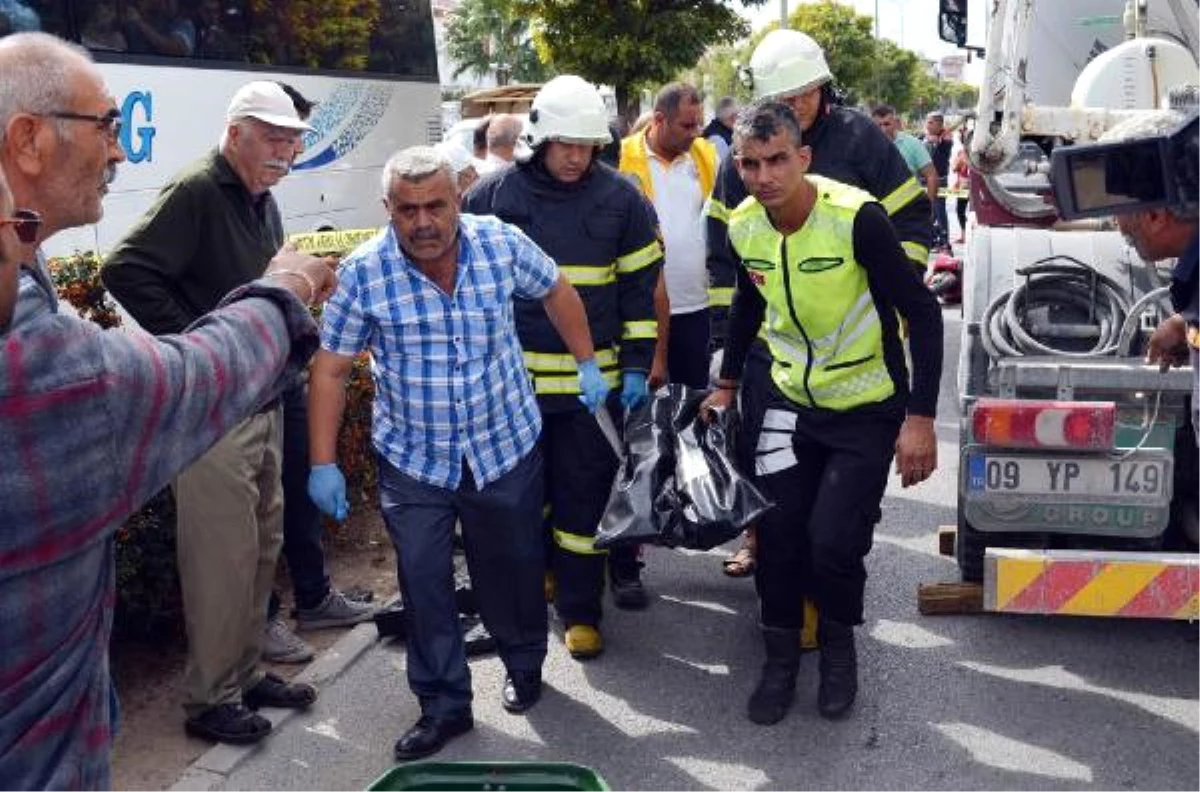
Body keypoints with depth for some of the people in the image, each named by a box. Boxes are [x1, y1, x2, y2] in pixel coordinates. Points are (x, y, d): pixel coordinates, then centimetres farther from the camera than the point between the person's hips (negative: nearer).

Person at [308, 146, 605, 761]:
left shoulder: (502, 243, -13)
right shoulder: (363, 271, -16)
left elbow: (556, 292, 6)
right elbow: (331, 369, -10)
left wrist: (588, 365, 9)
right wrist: (323, 464, -11)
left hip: (506, 446, 1)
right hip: (412, 457, -1)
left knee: (510, 567, 16)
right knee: (423, 582, 1)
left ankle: (524, 665, 43)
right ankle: (443, 706, 20)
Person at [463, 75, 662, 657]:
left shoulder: (620, 199, 0)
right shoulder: (492, 196, -1)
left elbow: (641, 287, 4)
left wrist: (637, 367, 0)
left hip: (594, 382, -1)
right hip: (511, 378, 1)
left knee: (584, 499, 3)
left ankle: (580, 610, 14)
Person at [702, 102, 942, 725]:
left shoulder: (856, 217, -25)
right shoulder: (744, 228, -8)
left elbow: (923, 314, -19)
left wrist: (920, 419, -22)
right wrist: (727, 384, 18)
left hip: (867, 407, -4)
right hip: (791, 399, 4)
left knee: (833, 540, -10)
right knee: (776, 533, 2)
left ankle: (838, 640, 21)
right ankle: (782, 655, 24)